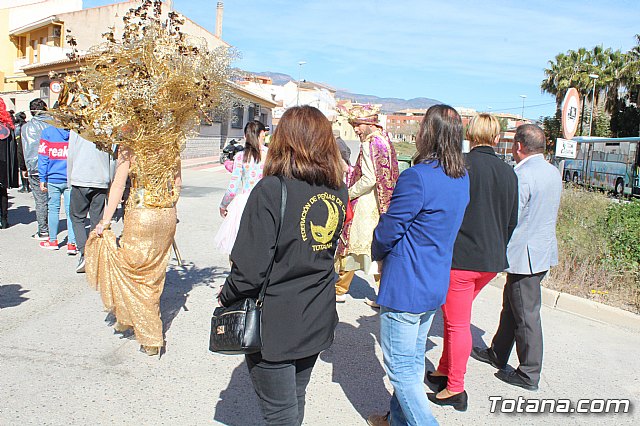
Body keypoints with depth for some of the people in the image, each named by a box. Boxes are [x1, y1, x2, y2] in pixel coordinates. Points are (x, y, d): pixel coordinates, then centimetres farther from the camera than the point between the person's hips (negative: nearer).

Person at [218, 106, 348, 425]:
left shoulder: (271, 191, -22)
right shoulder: (338, 192, -2)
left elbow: (250, 267, -21)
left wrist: (227, 296, -4)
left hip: (274, 326, -6)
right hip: (317, 321, 6)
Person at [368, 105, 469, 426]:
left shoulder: (417, 177, -23)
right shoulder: (463, 179, 5)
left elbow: (387, 232, -18)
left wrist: (377, 252, 4)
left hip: (404, 288, -9)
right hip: (435, 286, 9)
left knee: (401, 369, 4)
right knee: (414, 361, 22)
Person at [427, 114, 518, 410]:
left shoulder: (460, 165, -12)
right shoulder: (509, 173, 6)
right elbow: (512, 222, 13)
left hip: (459, 258, -6)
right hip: (492, 261, 6)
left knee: (457, 324, 5)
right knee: (456, 317, 21)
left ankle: (455, 390, 17)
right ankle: (444, 371, 34)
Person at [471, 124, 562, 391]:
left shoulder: (522, 176, -22)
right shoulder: (553, 172, 8)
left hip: (526, 256, -9)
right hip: (545, 251, 9)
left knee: (526, 314, 2)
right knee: (511, 306, 20)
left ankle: (529, 374, 16)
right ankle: (498, 354, 35)